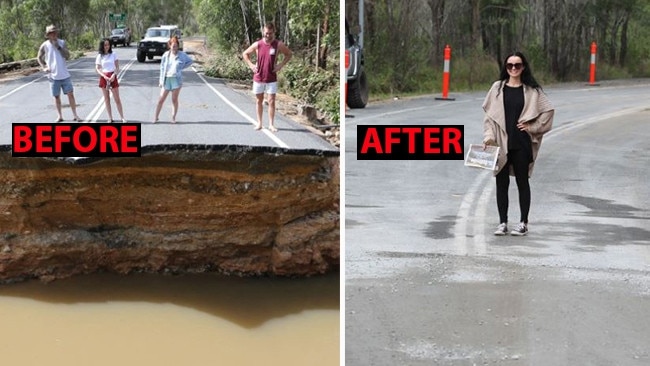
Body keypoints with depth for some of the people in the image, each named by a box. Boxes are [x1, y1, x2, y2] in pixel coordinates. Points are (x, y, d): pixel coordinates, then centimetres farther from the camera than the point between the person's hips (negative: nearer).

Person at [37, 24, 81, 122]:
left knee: (70, 94, -2)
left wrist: (58, 47, -18)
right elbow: (39, 57, 9)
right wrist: (44, 67, -5)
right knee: (57, 96, 7)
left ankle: (75, 115, 5)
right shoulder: (45, 46, -3)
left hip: (65, 75, 0)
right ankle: (59, 116, 17)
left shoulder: (62, 43, -1)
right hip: (53, 76, 0)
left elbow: (67, 56, -10)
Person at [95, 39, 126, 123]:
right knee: (106, 99, 5)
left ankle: (122, 117, 3)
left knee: (117, 98, -1)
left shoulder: (113, 55, 2)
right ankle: (110, 118, 10)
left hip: (112, 77, -1)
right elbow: (97, 69, 0)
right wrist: (104, 76, -15)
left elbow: (117, 67, 0)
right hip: (103, 77, 1)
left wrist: (114, 75, -17)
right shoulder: (99, 56, 2)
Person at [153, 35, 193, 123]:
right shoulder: (166, 55, 2)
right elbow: (162, 67, 6)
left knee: (174, 99, 1)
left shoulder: (182, 55, 0)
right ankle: (156, 117, 10)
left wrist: (181, 67, 6)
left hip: (176, 79, -1)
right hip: (167, 79, 1)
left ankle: (173, 118, 10)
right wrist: (161, 80, 2)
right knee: (161, 99, 2)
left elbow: (190, 61, 16)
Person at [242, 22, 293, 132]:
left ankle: (271, 124, 2)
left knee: (271, 101, -4)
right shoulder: (257, 44, -4)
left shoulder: (278, 45, -6)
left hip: (272, 79, -1)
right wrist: (251, 65, -2)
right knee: (259, 101, 9)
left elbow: (289, 54, 9)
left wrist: (281, 65, -3)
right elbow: (245, 54, 11)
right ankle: (259, 123, 18)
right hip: (258, 78, 1)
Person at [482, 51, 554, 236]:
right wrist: (489, 136, -7)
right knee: (501, 183, 5)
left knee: (522, 182, 6)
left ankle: (523, 223, 13)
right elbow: (489, 113, 3)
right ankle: (502, 223, 13)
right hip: (501, 143, 1)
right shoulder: (498, 88, 5)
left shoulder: (532, 90, 2)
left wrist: (532, 127, -4)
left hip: (521, 143, -1)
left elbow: (548, 110, 4)